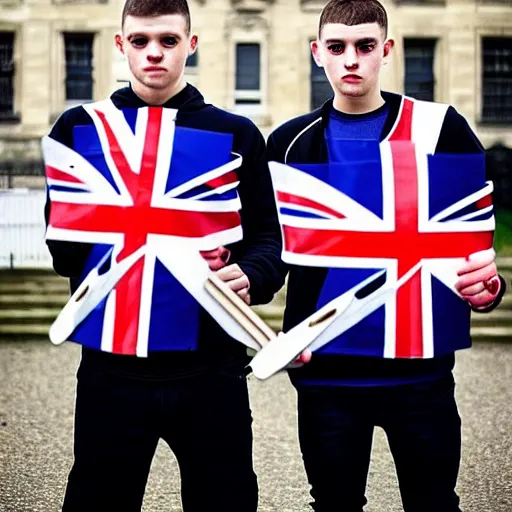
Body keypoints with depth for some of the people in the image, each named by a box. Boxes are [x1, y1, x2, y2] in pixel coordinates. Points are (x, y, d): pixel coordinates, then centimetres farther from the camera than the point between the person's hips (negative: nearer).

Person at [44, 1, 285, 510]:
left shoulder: (236, 134, 8)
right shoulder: (79, 128, 7)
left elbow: (266, 237, 5)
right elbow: (64, 245, 0)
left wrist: (249, 276, -19)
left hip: (211, 367, 0)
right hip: (112, 365, 0)